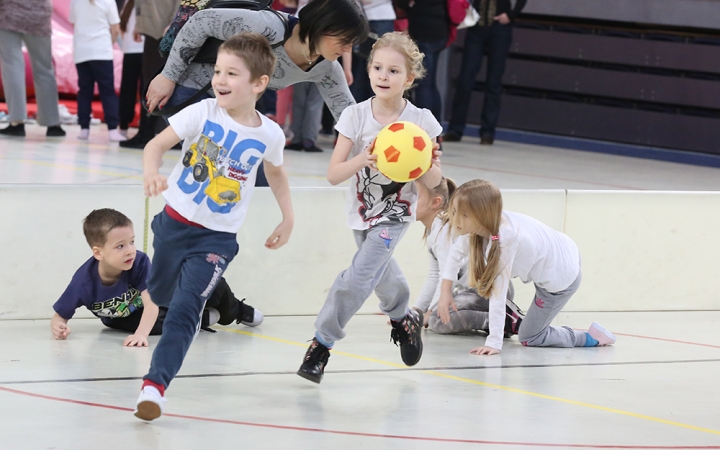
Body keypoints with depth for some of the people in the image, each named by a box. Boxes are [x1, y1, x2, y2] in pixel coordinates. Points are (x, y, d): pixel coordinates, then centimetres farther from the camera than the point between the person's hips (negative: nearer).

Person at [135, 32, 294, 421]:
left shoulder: (270, 134, -8)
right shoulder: (202, 114, -12)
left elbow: (275, 172, 15)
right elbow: (157, 144, -18)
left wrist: (288, 219, 16)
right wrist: (151, 173, -39)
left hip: (217, 238, -2)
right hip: (175, 222, 2)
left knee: (184, 311, -17)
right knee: (159, 295, 23)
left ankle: (155, 384, -20)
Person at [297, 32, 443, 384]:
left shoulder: (421, 121, -17)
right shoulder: (356, 117, -14)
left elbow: (433, 183, -11)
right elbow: (333, 175, -18)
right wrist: (362, 160, -36)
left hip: (395, 214, -3)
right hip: (361, 210, 3)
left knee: (357, 279, -16)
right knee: (380, 270, 25)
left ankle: (322, 343, -3)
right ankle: (402, 317, 54)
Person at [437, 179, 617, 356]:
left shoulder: (502, 241, -37)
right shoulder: (487, 222, -16)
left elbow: (497, 294, -34)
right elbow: (457, 252, 2)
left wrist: (493, 343, -31)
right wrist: (445, 292, -1)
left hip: (561, 278, -8)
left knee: (528, 337, 4)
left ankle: (591, 338, 10)